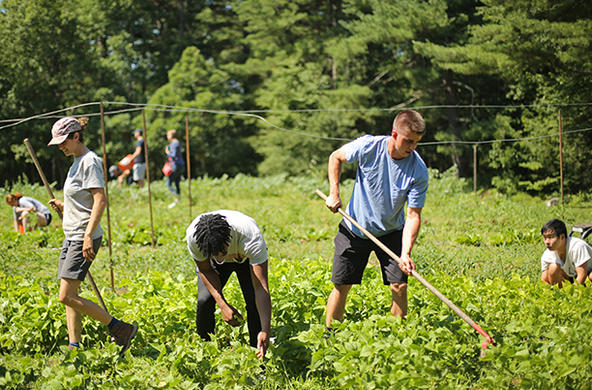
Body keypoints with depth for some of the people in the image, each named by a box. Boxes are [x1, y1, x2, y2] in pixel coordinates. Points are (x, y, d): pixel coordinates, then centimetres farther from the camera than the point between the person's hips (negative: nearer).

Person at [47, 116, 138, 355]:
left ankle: (120, 328, -9)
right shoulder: (77, 162, 17)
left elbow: (100, 200, -21)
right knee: (69, 296, 8)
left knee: (67, 296, -13)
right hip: (71, 236, 10)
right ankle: (74, 347, 10)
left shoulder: (89, 162, -13)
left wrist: (88, 236, -26)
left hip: (84, 238, -10)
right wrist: (63, 207, 10)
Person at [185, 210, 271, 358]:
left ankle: (257, 355, -6)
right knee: (204, 300, -20)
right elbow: (206, 270, -19)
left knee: (254, 301, -23)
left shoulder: (251, 237, -45)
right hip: (210, 263, 2)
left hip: (247, 259, -2)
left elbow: (261, 288, -45)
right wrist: (223, 305, -32)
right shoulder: (193, 236, -38)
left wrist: (265, 331, -54)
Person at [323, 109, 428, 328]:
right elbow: (336, 157, 0)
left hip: (391, 233, 1)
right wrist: (334, 193, -7)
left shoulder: (418, 171, -21)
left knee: (399, 286, -7)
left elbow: (414, 215, -20)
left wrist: (405, 254, -31)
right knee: (342, 285, 2)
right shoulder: (368, 147, -22)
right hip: (355, 227, 0)